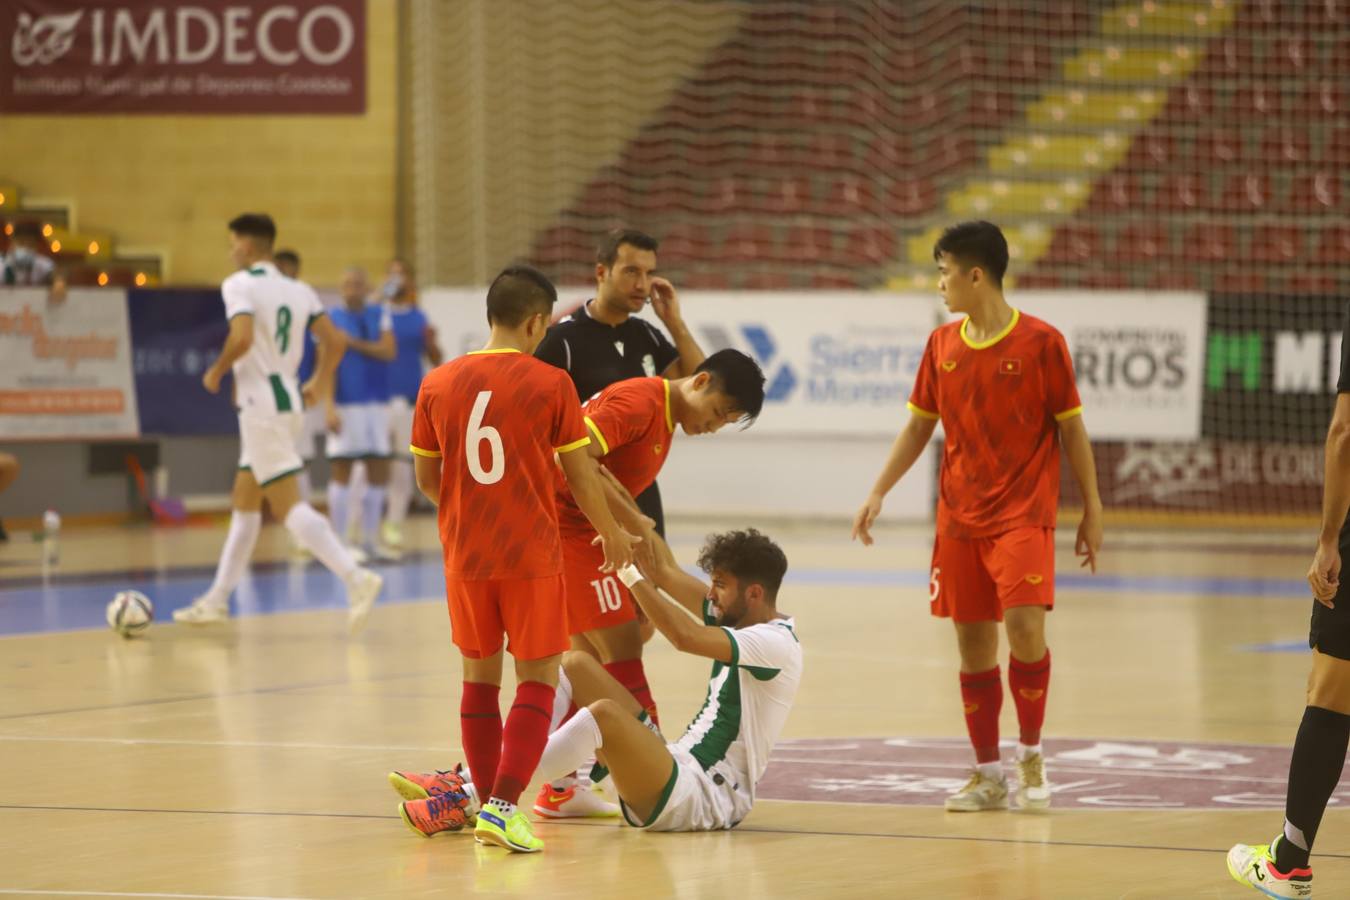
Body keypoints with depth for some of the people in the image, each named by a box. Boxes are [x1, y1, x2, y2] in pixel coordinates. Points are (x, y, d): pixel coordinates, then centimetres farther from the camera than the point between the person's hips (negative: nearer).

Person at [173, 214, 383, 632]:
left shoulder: (240, 285, -11)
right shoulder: (299, 291, 11)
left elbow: (242, 336, -26)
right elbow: (334, 340, 8)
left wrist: (216, 371, -9)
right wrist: (319, 382, 21)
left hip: (260, 404, -9)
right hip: (287, 399, 9)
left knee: (288, 504, -12)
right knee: (244, 503, 17)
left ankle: (356, 577, -26)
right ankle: (217, 600, 24)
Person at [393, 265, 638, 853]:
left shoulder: (438, 385, 1)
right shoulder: (550, 384, -9)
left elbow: (426, 478, 8)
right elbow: (580, 475, -4)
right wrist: (612, 534, 12)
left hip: (465, 556, 4)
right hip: (531, 555, -4)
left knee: (480, 676, 17)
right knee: (537, 681, 2)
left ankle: (486, 801, 23)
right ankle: (503, 807, -12)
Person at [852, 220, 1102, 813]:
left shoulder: (1041, 343, -7)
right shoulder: (941, 346, 6)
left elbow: (1071, 429, -2)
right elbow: (919, 425, 15)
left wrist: (1091, 511, -1)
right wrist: (879, 493, 7)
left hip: (1024, 513, -5)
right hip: (959, 517, 5)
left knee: (1024, 623, -20)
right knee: (972, 641, 5)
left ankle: (1030, 757, -2)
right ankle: (987, 775, 14)